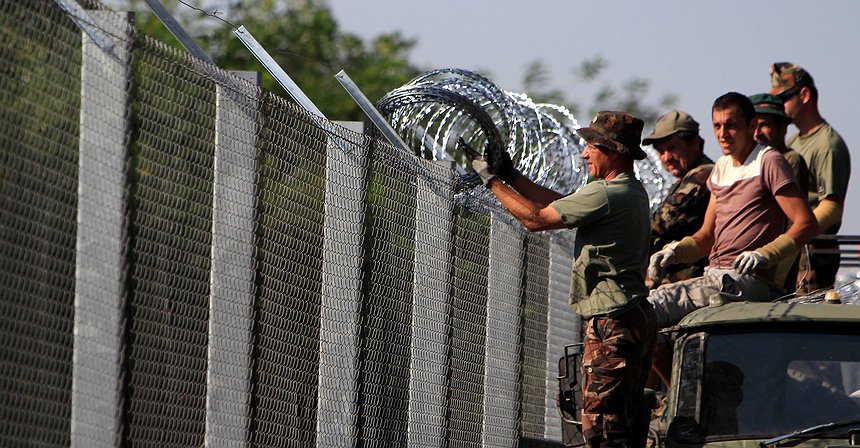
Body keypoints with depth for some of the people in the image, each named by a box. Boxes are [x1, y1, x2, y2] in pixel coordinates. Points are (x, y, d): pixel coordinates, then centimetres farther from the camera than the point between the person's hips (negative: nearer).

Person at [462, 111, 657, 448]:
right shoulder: (632, 191, 16)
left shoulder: (605, 195, -17)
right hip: (636, 319, 11)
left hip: (611, 325, -11)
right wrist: (510, 175, 22)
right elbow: (560, 204, 24)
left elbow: (535, 218, -11)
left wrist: (492, 180, 1)